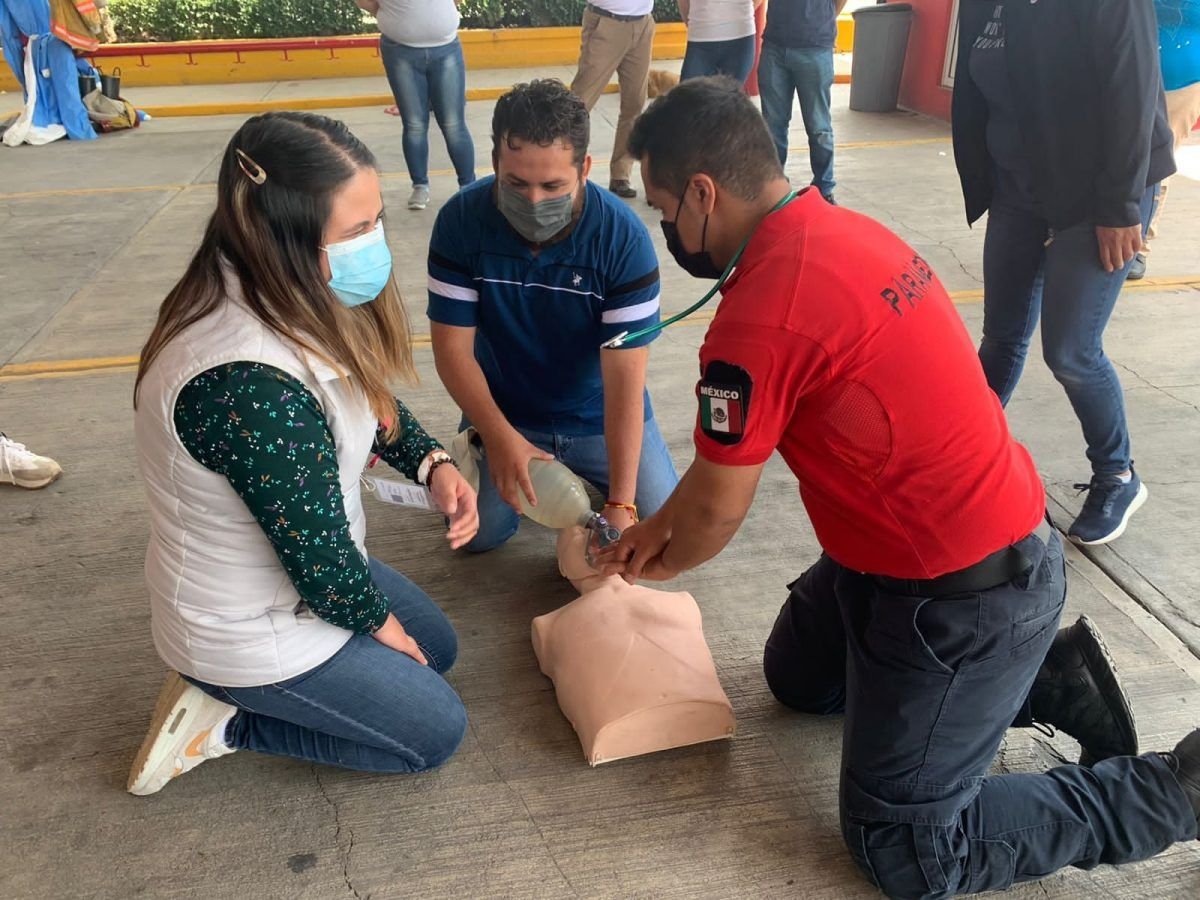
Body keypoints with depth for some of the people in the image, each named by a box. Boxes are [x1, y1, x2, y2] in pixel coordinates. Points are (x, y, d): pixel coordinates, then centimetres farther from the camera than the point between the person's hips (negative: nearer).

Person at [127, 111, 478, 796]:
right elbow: (318, 556, -28)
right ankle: (225, 720, 10)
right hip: (253, 633, -8)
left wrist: (433, 464, -11)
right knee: (436, 732, 8)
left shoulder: (291, 301, -11)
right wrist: (378, 623, -9)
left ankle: (221, 691, 21)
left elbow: (369, 399, 7)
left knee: (438, 649, 25)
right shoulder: (248, 386, -39)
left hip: (303, 564, 8)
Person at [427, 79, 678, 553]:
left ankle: (577, 475, 22)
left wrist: (620, 503, -32)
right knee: (478, 532, -11)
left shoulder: (623, 236, -26)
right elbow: (453, 347, -16)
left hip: (598, 414, 0)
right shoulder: (461, 220, -22)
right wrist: (499, 436, -31)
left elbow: (624, 377, -27)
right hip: (503, 411, 1)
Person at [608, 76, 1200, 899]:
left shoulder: (760, 318, -29)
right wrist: (657, 525, 19)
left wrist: (659, 566, 9)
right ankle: (1047, 673, 24)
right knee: (799, 678, 28)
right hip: (982, 531, 9)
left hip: (962, 593, -9)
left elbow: (718, 509, -14)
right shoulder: (836, 233, 1)